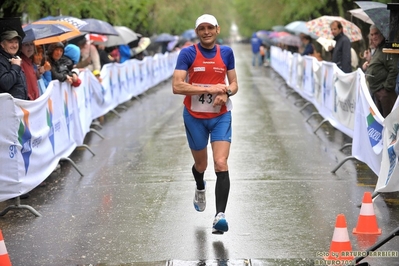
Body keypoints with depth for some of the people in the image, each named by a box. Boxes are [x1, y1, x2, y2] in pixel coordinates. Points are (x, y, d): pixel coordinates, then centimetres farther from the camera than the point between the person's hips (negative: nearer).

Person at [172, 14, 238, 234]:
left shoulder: (226, 52, 2)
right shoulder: (187, 53, -8)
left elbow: (234, 84, 10)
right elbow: (176, 86, -17)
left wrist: (226, 93, -13)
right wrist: (209, 89, -22)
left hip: (221, 116, 1)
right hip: (194, 117, -1)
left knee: (221, 164, -16)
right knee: (201, 165, 16)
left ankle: (220, 215, -20)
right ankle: (200, 188, 52)